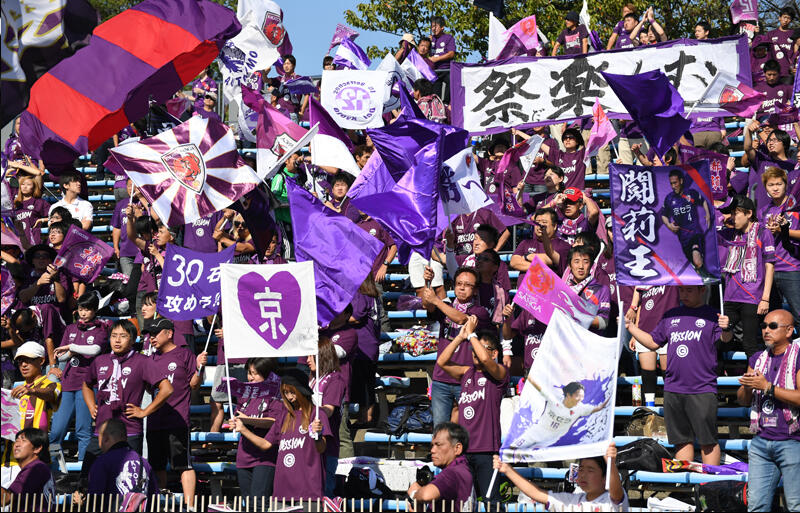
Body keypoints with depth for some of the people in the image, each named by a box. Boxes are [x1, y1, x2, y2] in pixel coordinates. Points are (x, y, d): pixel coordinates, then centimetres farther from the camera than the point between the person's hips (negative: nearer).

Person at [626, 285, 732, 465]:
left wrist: (726, 329, -36)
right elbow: (653, 342, 24)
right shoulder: (671, 316, 16)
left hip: (702, 391, -5)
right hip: (673, 389, 5)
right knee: (682, 440, 10)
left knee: (708, 441, -3)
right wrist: (630, 326, 16)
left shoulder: (711, 315, 2)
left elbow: (725, 338, -13)